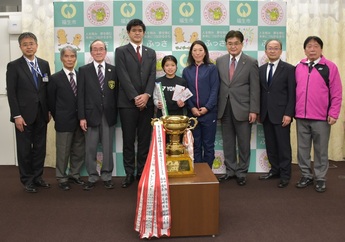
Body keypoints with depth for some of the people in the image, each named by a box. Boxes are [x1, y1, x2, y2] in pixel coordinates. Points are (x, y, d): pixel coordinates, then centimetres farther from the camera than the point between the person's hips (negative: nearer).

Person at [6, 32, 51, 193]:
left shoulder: (44, 64, 8)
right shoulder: (14, 66, -4)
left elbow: (48, 89, 10)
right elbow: (11, 93, -7)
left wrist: (49, 110, 5)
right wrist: (16, 115, -13)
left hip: (41, 114, 4)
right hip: (24, 115, -4)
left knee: (40, 148, 10)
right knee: (25, 149, 5)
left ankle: (37, 177, 23)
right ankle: (27, 180, 18)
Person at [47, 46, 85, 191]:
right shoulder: (55, 78, -3)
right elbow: (51, 101, 2)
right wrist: (58, 118, 4)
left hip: (80, 120, 4)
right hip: (64, 121, -3)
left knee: (79, 150, 11)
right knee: (63, 151, 4)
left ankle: (74, 174, 28)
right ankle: (62, 178, 17)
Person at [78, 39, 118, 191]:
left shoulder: (113, 70, 7)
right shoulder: (84, 70, 4)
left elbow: (116, 93, 6)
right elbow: (81, 95, 0)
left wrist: (116, 114, 1)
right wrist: (81, 117, -7)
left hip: (108, 115, 1)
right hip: (91, 115, -1)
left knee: (108, 148, 7)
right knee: (90, 148, 5)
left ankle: (106, 176, 19)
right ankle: (92, 177, 17)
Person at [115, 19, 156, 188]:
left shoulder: (151, 53, 15)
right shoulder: (121, 51, 3)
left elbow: (152, 76, 5)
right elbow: (123, 77, -7)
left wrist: (146, 95, -11)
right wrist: (135, 97, -14)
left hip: (146, 102, 3)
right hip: (128, 102, -3)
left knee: (145, 140, 7)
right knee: (128, 141, 3)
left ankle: (142, 172, 16)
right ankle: (129, 174, 11)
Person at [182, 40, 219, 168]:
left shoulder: (212, 68, 3)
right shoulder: (186, 71, 10)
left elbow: (214, 90, -4)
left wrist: (207, 107, -13)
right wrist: (192, 108, -8)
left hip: (209, 112, -2)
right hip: (192, 112, 2)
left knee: (208, 144, 4)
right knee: (195, 145, 7)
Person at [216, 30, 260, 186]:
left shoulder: (251, 62, -2)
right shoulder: (220, 61, 7)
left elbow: (255, 89, -5)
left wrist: (254, 110, -10)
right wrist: (216, 107, 3)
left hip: (242, 109, -3)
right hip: (224, 108, 3)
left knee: (243, 143, 6)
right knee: (228, 142, 11)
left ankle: (242, 172, 19)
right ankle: (230, 170, 24)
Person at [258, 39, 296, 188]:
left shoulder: (289, 69, -4)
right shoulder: (261, 69, 11)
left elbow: (292, 93, -7)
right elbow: (260, 92, 12)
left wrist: (288, 114, -14)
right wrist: (258, 111, 7)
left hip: (281, 114, -5)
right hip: (266, 114, 5)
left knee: (283, 145, 1)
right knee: (270, 145, 11)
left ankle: (285, 175, 12)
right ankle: (275, 170, 23)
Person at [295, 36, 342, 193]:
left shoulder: (330, 67, -3)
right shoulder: (299, 67, 7)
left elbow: (336, 93, -4)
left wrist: (333, 114, -9)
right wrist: (293, 110, 7)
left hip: (321, 118, -3)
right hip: (301, 117, 3)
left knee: (320, 149, 6)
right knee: (303, 148, 10)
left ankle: (320, 178, 18)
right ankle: (306, 175, 23)